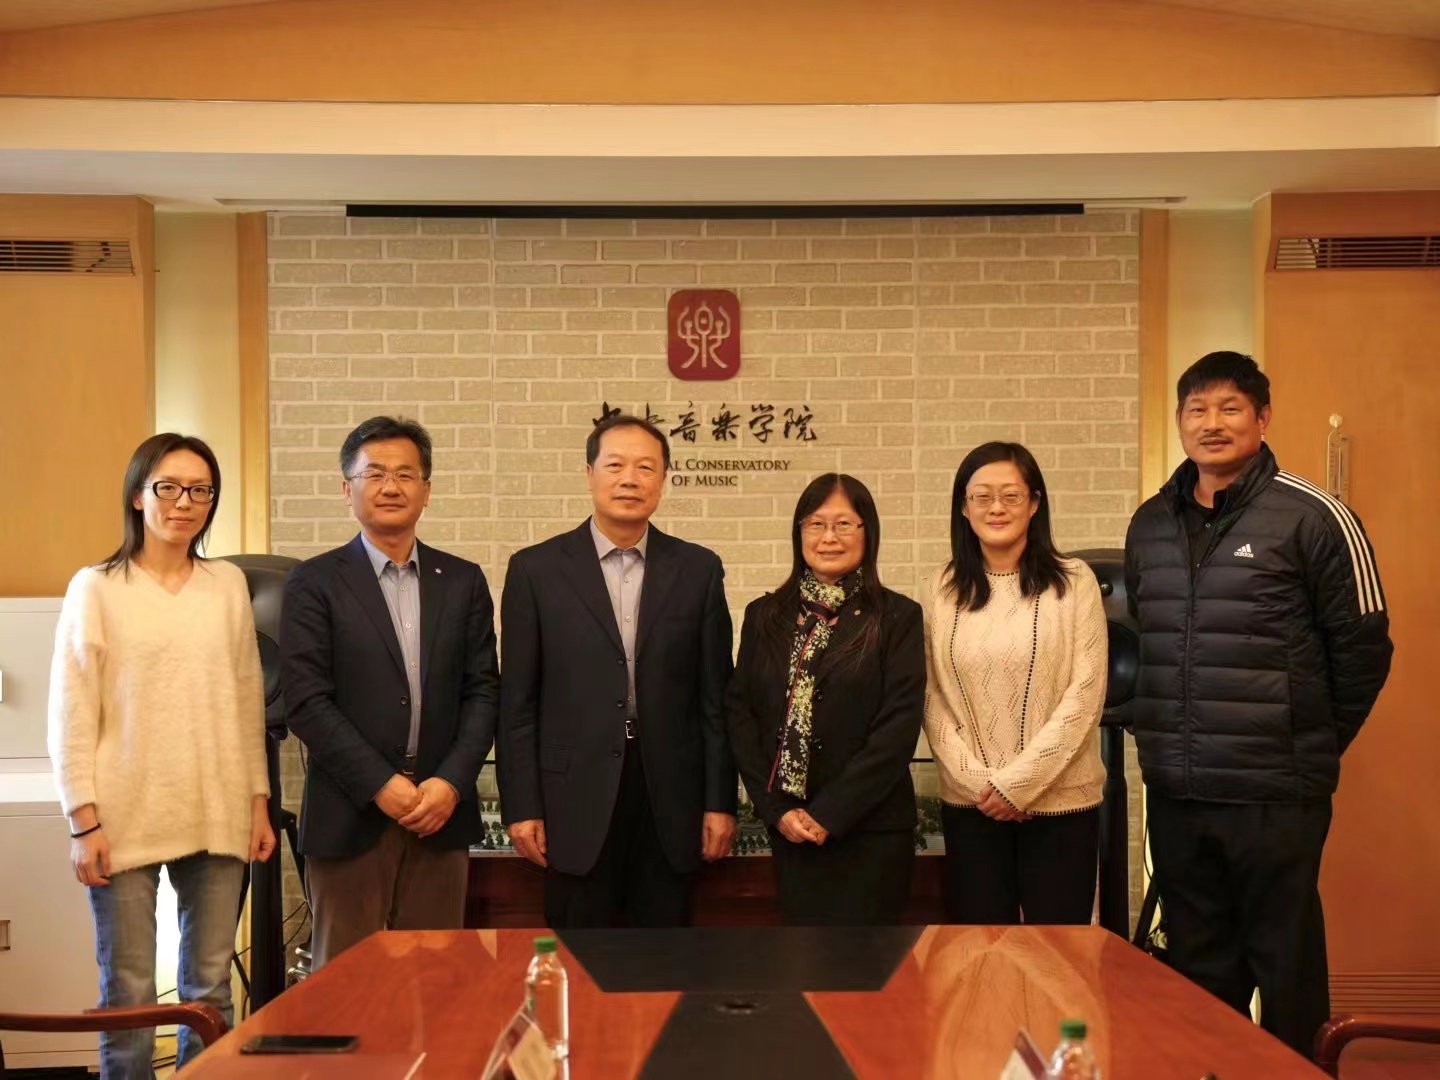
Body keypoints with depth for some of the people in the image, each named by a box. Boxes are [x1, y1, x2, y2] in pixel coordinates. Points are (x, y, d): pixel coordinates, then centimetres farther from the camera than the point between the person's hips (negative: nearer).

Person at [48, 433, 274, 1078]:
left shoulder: (230, 585, 7)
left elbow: (248, 702, 10)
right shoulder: (96, 589, -2)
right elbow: (71, 714, -3)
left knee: (211, 989, 10)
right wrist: (84, 820, -7)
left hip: (218, 819, 3)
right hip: (127, 821, -3)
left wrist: (259, 802, 8)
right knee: (128, 995, 4)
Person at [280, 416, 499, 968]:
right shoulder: (314, 584, 1)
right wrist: (380, 785, -12)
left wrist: (450, 783, -7)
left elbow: (482, 691, 6)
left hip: (442, 811, 3)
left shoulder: (463, 581, 10)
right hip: (349, 816, -2)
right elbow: (306, 701, -6)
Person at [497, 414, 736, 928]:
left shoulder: (698, 569, 5)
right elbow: (517, 702, 1)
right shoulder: (536, 569, 1)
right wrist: (522, 808, -3)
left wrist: (720, 802, 2)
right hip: (577, 800, -1)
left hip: (671, 799, 2)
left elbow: (715, 696, 5)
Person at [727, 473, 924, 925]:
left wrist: (829, 814, -13)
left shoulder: (897, 617, -2)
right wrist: (777, 810, -6)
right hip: (788, 827, 3)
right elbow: (741, 715, 4)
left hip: (870, 827, -3)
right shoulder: (765, 616, 8)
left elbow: (900, 726, -9)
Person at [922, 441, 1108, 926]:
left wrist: (1018, 782, -12)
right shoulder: (940, 590, 4)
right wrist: (977, 780, -9)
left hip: (1060, 800, -2)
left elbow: (1085, 694, -8)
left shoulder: (1073, 582, -3)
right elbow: (931, 700, 3)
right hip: (970, 804, 2)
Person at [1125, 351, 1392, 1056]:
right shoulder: (1150, 524, 9)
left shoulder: (1314, 517, -8)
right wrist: (1168, 735, 12)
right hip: (1174, 793, 5)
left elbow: (1362, 648, -4)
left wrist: (1312, 748, 3)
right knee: (1197, 971, 16)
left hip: (1276, 794, -5)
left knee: (1287, 972, 7)